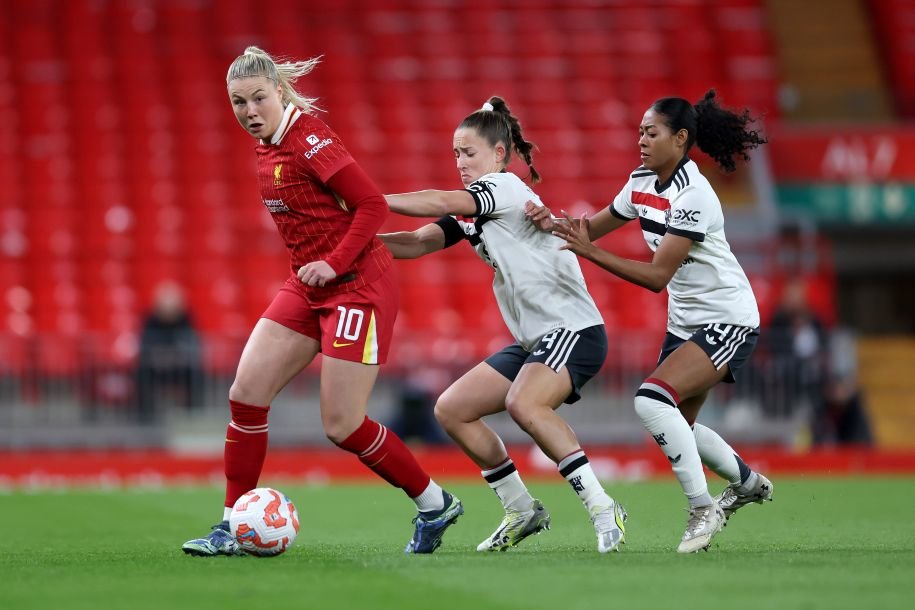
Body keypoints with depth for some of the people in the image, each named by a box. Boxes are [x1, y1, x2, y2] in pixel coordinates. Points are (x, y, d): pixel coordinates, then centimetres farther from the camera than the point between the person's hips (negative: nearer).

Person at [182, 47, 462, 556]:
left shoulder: (308, 139, -18)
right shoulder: (267, 146, 8)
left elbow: (373, 204, -19)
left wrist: (334, 263, -22)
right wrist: (314, 266, 12)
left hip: (358, 284, -8)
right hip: (309, 286, 9)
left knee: (342, 426, -6)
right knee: (247, 394, -2)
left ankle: (436, 506, 14)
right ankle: (233, 527, 6)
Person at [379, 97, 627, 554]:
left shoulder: (506, 186, -9)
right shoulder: (470, 210, 15)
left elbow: (441, 203, -24)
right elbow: (420, 243, 2)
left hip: (574, 328, -10)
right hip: (533, 340, 10)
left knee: (523, 404, -34)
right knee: (451, 410, 5)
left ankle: (603, 510, -27)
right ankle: (522, 511, 13)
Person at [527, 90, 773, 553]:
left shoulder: (693, 196, -24)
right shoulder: (642, 183, 2)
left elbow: (657, 276, -26)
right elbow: (595, 226, 11)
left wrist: (589, 252, -30)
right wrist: (553, 223, -9)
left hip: (727, 321, -9)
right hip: (685, 322, 9)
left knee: (653, 399, -26)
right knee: (676, 427, 15)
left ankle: (703, 509, -15)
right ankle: (748, 483, 40)